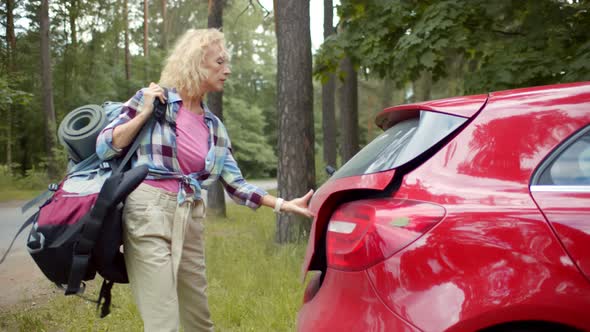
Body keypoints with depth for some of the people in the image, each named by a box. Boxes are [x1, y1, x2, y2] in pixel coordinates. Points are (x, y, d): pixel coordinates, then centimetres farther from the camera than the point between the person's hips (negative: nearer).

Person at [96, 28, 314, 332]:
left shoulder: (214, 126, 12)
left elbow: (235, 184, 11)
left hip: (190, 223, 6)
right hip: (149, 216, -6)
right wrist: (145, 113, -12)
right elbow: (104, 148, -5)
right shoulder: (153, 99, -1)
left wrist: (283, 205, 3)